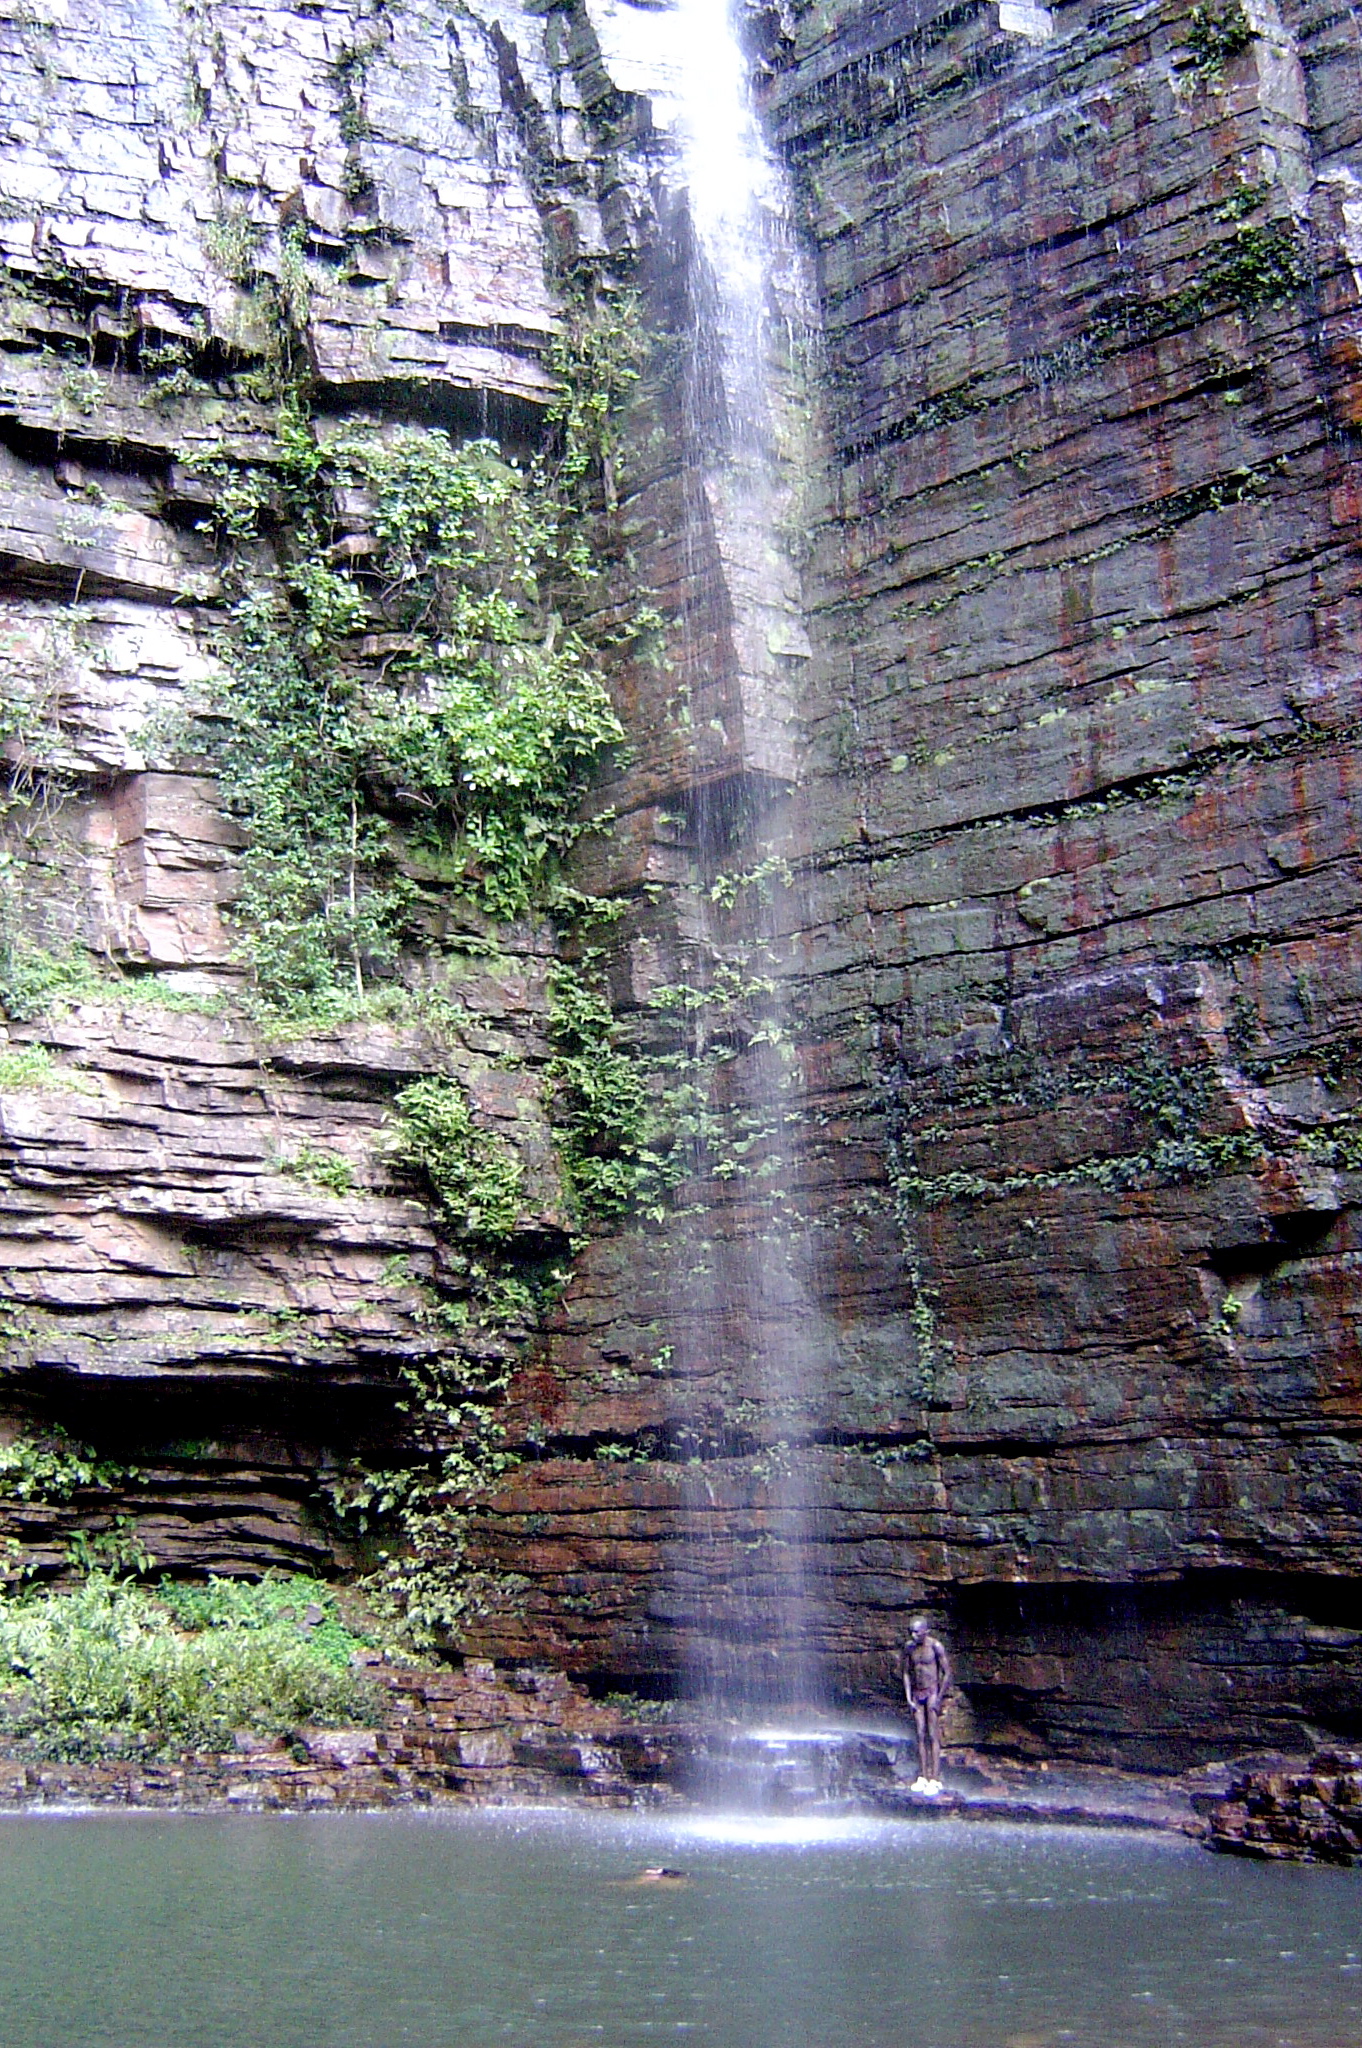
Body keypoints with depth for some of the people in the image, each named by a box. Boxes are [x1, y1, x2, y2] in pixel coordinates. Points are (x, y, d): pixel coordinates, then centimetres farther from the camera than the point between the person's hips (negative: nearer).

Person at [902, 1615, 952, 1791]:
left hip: (932, 1692, -5)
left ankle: (934, 1779, -6)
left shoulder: (936, 1645, -13)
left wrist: (939, 1697, -12)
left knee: (933, 1736, -7)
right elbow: (906, 1672, 10)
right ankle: (922, 1777, 9)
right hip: (916, 1693, 5)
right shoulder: (909, 1646, 2)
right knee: (920, 1736, 5)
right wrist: (908, 1697, 3)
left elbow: (947, 1673, -10)